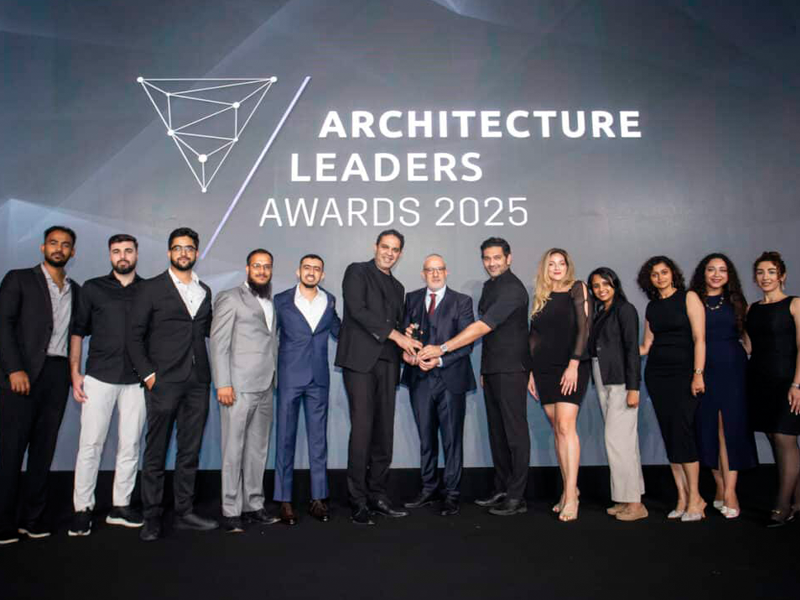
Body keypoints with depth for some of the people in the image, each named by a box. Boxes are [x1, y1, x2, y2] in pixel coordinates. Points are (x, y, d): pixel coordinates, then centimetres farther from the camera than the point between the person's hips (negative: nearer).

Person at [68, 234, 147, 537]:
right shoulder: (93, 288, 7)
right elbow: (78, 331, 7)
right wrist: (75, 373, 0)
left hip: (136, 380, 1)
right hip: (99, 377, -1)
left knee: (130, 445, 6)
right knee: (90, 444, -1)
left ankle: (120, 506, 17)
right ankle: (82, 509, 11)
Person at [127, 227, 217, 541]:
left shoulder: (204, 291, 15)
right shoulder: (151, 288, 1)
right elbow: (134, 335, -2)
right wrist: (148, 374, -9)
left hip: (197, 383, 4)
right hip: (163, 382, -4)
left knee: (190, 451, 9)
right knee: (156, 453, 2)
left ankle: (184, 512, 20)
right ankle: (152, 518, 13)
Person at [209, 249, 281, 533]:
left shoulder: (271, 303, 18)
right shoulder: (230, 298, 0)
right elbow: (218, 343, -6)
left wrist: (275, 380, 8)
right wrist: (223, 384, -13)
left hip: (265, 389, 6)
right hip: (238, 388, -6)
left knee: (258, 449, 10)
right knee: (234, 449, -1)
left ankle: (253, 505, 19)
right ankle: (231, 511, 7)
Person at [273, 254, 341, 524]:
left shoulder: (329, 301, 8)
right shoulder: (281, 301, 1)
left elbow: (338, 331, 19)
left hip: (319, 379, 2)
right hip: (289, 378, -2)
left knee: (319, 438, 6)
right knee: (285, 437, 2)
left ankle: (318, 498, 13)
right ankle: (285, 500, 10)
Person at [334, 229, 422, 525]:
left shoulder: (397, 287, 23)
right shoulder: (357, 271, 4)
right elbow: (357, 310, -10)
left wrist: (408, 342, 1)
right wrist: (396, 335, -13)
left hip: (387, 363, 6)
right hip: (361, 359, -6)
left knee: (384, 432, 4)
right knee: (362, 429, -9)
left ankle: (377, 495, 13)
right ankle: (358, 502, -1)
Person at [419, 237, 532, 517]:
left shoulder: (512, 289, -15)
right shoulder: (489, 286, 15)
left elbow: (482, 327, -24)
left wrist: (443, 348, -27)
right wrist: (485, 369, 14)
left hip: (511, 369, -9)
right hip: (491, 368, 9)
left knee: (514, 430, -4)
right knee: (496, 430, 11)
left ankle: (516, 497, 3)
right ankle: (502, 489, 20)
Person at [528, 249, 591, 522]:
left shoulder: (577, 289, 2)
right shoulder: (540, 297, 14)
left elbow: (584, 328, -7)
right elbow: (533, 337, 14)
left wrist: (573, 365, -16)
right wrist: (531, 372, 9)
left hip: (570, 367, -5)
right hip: (544, 369, 5)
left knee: (566, 427, -14)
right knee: (557, 430, 7)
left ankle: (571, 497, -12)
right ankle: (568, 489, 15)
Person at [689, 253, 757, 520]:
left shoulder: (736, 302, 10)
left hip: (733, 369, 1)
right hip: (704, 370, 0)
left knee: (730, 427, -4)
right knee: (707, 428, 2)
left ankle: (730, 491, -2)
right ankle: (720, 487, 16)